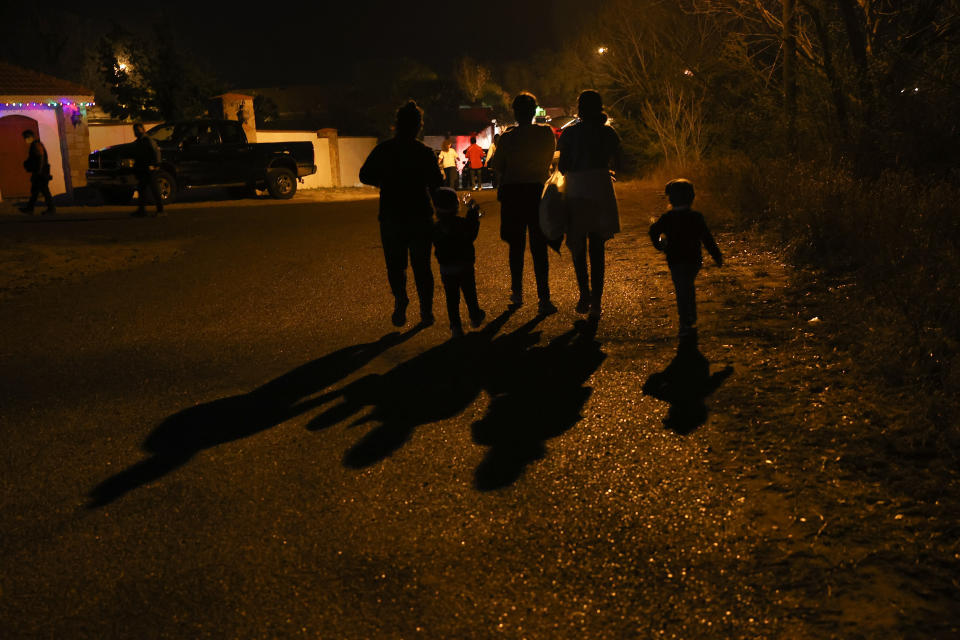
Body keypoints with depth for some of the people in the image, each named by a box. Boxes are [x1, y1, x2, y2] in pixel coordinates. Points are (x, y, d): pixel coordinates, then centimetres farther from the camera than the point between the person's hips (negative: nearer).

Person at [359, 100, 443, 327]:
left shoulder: (383, 149, -2)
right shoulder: (424, 152, -4)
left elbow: (365, 176, 2)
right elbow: (437, 184, -1)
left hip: (391, 216, 0)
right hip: (420, 215, 0)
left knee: (395, 264, 10)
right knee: (422, 265, 9)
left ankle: (400, 301, -12)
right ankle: (426, 310, 7)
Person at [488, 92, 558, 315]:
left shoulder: (507, 138, -8)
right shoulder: (547, 133, -3)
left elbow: (497, 166, -1)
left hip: (513, 193, 0)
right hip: (538, 190, 0)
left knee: (516, 246, 13)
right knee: (539, 247, 1)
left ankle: (517, 293, 24)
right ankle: (544, 298, -7)